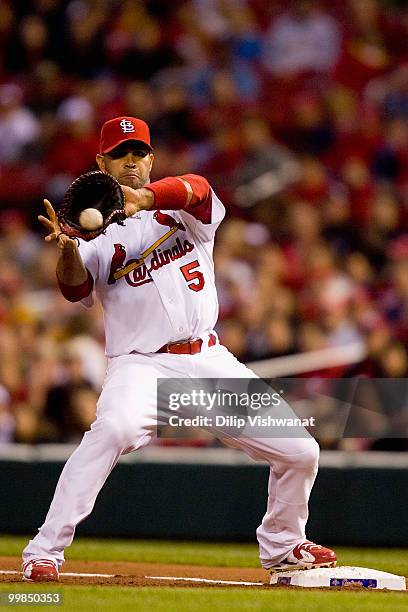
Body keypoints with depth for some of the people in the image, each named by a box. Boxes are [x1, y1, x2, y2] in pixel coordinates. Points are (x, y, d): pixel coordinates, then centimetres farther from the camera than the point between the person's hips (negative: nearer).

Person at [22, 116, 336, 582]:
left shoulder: (183, 209, 10)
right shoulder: (97, 231, 7)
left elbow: (197, 190, -16)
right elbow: (76, 289, -12)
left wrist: (144, 198, -37)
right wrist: (67, 249, -34)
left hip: (209, 361, 3)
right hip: (139, 364, -3)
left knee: (300, 452, 1)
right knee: (116, 427, -36)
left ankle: (282, 546, 29)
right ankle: (44, 552, -32)